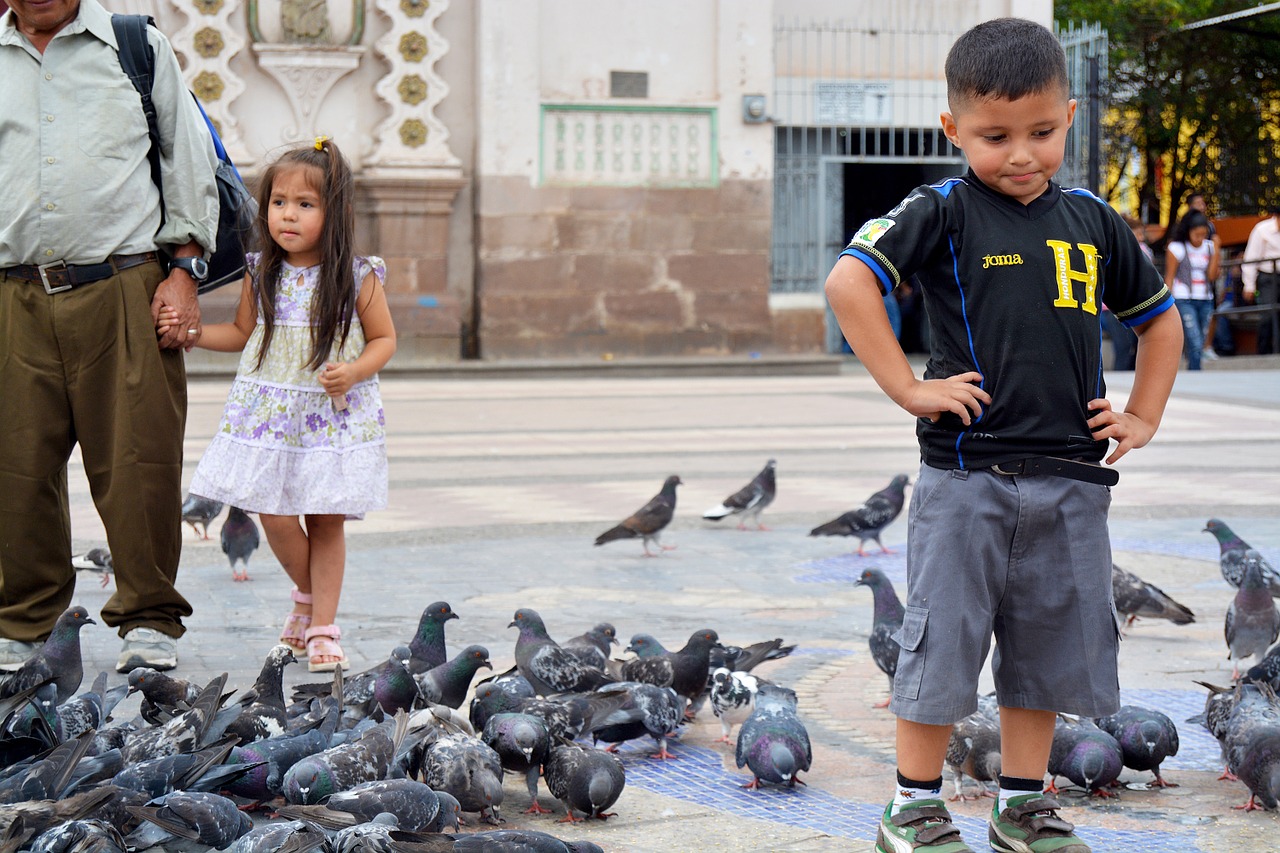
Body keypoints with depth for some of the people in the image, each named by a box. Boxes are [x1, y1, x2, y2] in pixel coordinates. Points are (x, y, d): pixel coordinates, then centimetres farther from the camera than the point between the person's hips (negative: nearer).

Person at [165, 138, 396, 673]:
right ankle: (308, 594, 27)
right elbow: (243, 334, 17)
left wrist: (353, 372, -15)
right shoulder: (262, 275, 4)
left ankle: (323, 628, 11)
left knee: (325, 521, 1)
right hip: (269, 410, 2)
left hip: (336, 414, -2)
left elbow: (384, 338, 2)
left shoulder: (358, 277, -5)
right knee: (274, 516, -2)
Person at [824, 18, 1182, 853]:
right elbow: (848, 282, -18)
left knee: (1052, 646, 11)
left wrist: (1143, 418, 13)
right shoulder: (944, 212, -6)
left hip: (1072, 478, 5)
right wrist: (908, 387, -18)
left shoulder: (1093, 220, 9)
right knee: (944, 643, 1)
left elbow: (1160, 316, 23)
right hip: (968, 474, -5)